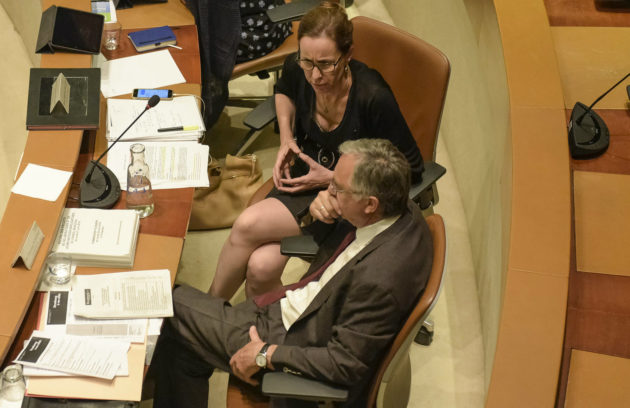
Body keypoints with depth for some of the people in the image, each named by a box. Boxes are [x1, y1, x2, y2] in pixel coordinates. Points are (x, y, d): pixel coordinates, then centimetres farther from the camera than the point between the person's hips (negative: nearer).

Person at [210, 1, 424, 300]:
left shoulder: (374, 99, -27)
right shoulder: (297, 69, -10)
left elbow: (411, 169, -15)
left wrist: (333, 180, -17)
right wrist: (286, 139, 0)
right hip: (305, 177, 5)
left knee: (248, 225, -24)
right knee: (260, 267, -23)